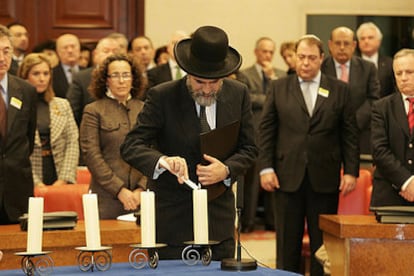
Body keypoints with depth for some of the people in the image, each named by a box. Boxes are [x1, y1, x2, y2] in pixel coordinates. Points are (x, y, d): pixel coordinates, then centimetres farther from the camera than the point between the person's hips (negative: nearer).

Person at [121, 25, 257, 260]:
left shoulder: (239, 94, 1)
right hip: (173, 215, -3)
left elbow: (248, 149, 7)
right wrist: (162, 160, -34)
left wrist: (227, 170, -15)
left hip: (219, 215, 3)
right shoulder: (162, 97, -10)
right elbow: (131, 146, -14)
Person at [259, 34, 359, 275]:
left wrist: (351, 171, -3)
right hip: (288, 178, 0)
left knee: (323, 243, 5)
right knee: (287, 242, 5)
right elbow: (266, 130, 5)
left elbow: (350, 134, 4)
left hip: (325, 180, 0)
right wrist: (266, 168, -4)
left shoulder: (340, 90, 6)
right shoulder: (279, 88, 6)